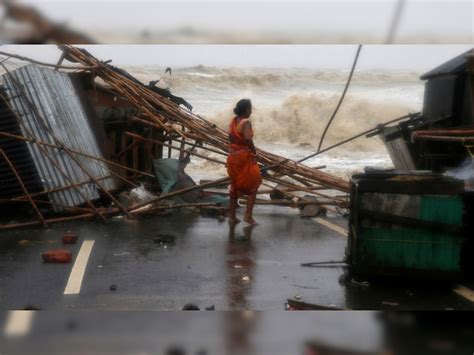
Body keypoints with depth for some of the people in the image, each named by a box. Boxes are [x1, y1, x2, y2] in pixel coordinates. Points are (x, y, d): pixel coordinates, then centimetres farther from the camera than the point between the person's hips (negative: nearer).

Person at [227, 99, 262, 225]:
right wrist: (254, 151, -15)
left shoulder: (233, 121, 6)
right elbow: (248, 139, -29)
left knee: (235, 186, 16)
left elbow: (231, 137, 10)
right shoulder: (246, 122, -18)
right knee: (253, 186, 7)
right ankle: (248, 215, 3)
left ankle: (232, 216, 21)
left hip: (233, 156, 7)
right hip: (245, 157, -7)